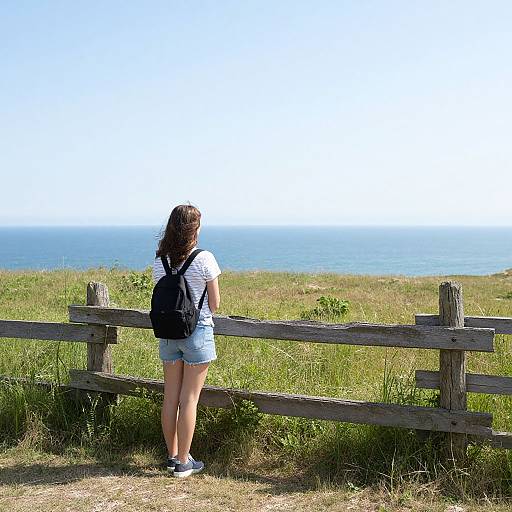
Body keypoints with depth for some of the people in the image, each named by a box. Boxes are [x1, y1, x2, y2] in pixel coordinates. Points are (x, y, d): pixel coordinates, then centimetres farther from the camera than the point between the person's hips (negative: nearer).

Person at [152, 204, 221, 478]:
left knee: (170, 397, 12)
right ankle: (183, 462, 10)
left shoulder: (159, 262, 0)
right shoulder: (204, 259, -12)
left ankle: (172, 456, 24)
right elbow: (214, 304, -6)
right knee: (189, 399, 2)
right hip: (197, 332, -4)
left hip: (168, 333, 5)